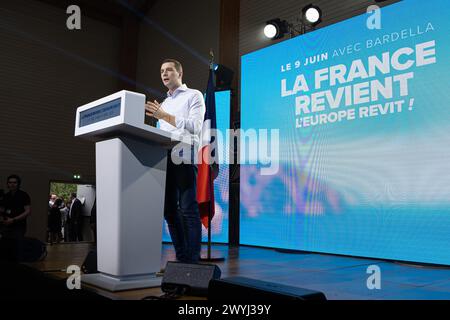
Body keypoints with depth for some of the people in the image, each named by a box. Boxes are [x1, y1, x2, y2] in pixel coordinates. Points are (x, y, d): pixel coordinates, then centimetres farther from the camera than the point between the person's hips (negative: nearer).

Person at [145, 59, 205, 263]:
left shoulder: (193, 95, 7)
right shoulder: (164, 104, 27)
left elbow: (195, 126, -9)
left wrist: (164, 116, -12)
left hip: (184, 155, -7)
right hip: (164, 157, 7)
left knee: (188, 209, -10)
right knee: (169, 209, 4)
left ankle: (192, 260, -7)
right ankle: (181, 257, 11)